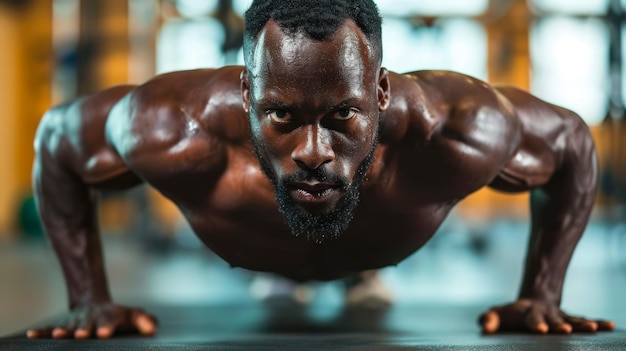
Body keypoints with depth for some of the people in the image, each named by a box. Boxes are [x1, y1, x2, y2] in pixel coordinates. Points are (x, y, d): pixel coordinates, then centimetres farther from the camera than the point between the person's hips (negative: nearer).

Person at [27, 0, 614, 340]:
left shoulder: (459, 134, -47)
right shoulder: (177, 134, -48)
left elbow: (571, 141, -24)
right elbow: (55, 137, -25)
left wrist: (540, 297, -24)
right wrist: (90, 302, -25)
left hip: (383, 266, 1)